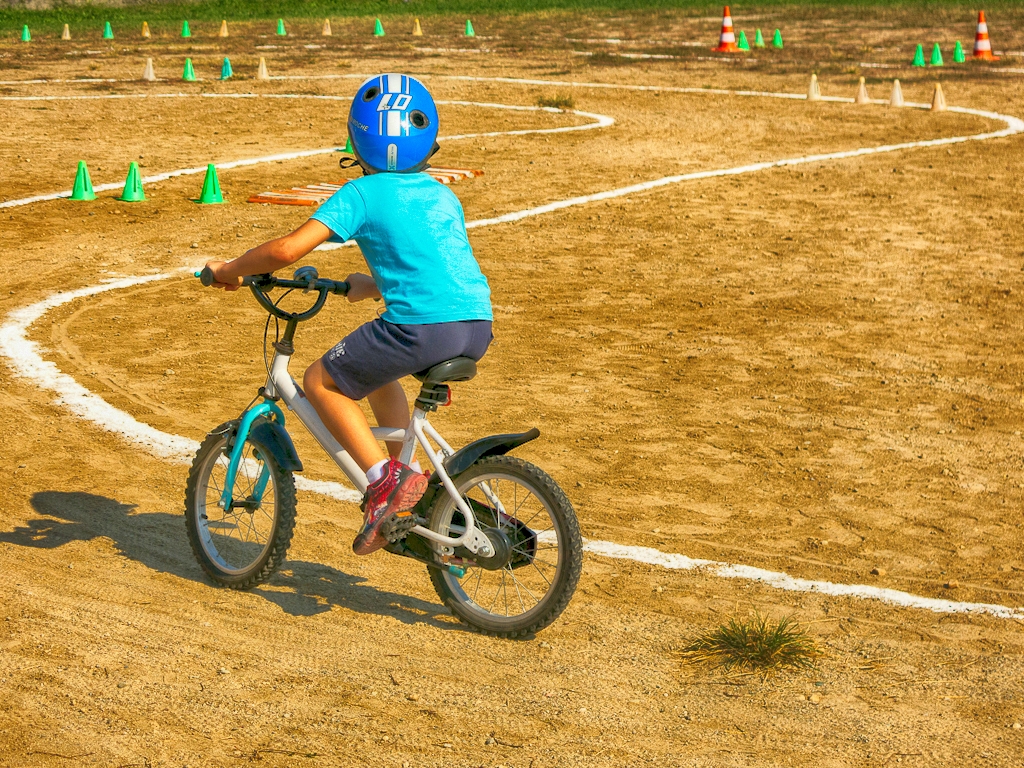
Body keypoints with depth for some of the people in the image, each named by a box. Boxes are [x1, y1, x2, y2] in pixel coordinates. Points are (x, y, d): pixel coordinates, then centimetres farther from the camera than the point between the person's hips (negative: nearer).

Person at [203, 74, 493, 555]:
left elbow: (288, 249, -7)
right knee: (377, 373, 32)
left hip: (423, 327, -7)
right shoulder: (443, 195, 22)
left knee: (322, 382, 13)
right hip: (478, 326, 7)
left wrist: (230, 270, 11)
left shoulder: (362, 194, 3)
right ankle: (402, 506, 30)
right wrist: (370, 287, 47)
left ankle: (386, 479, -1)